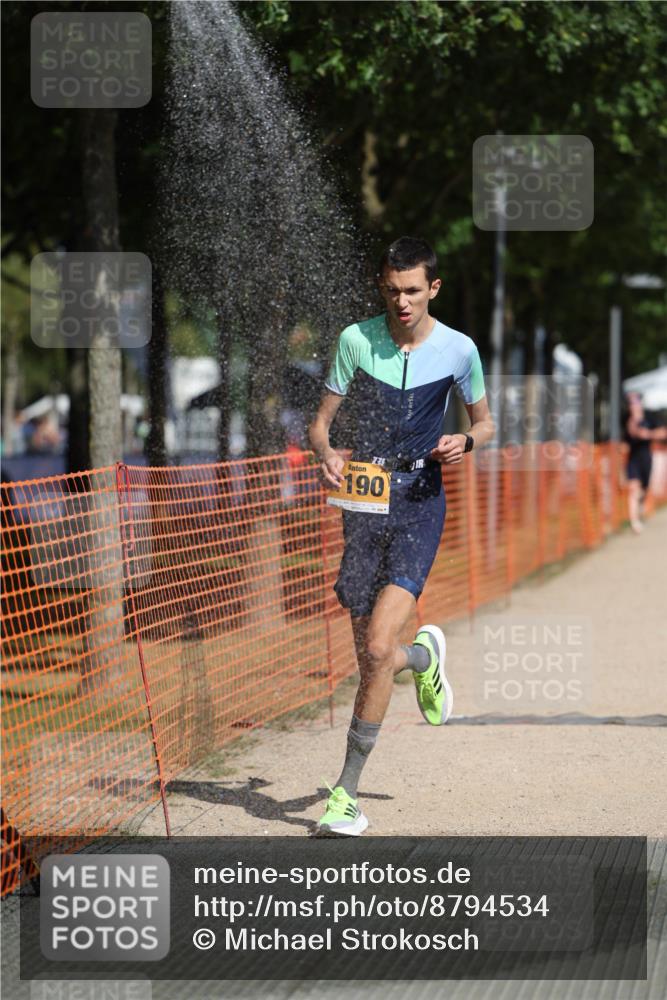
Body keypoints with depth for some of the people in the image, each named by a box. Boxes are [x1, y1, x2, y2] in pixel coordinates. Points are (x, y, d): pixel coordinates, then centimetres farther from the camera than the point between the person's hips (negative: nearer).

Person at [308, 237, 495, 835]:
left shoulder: (458, 350, -1)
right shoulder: (356, 339, 1)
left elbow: (485, 422, 13)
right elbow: (323, 418, 7)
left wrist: (465, 442, -10)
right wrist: (326, 454, -16)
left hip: (420, 506, -2)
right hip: (363, 505, 3)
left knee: (379, 648, -17)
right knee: (370, 660, 4)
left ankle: (346, 791, -7)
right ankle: (423, 658, 43)